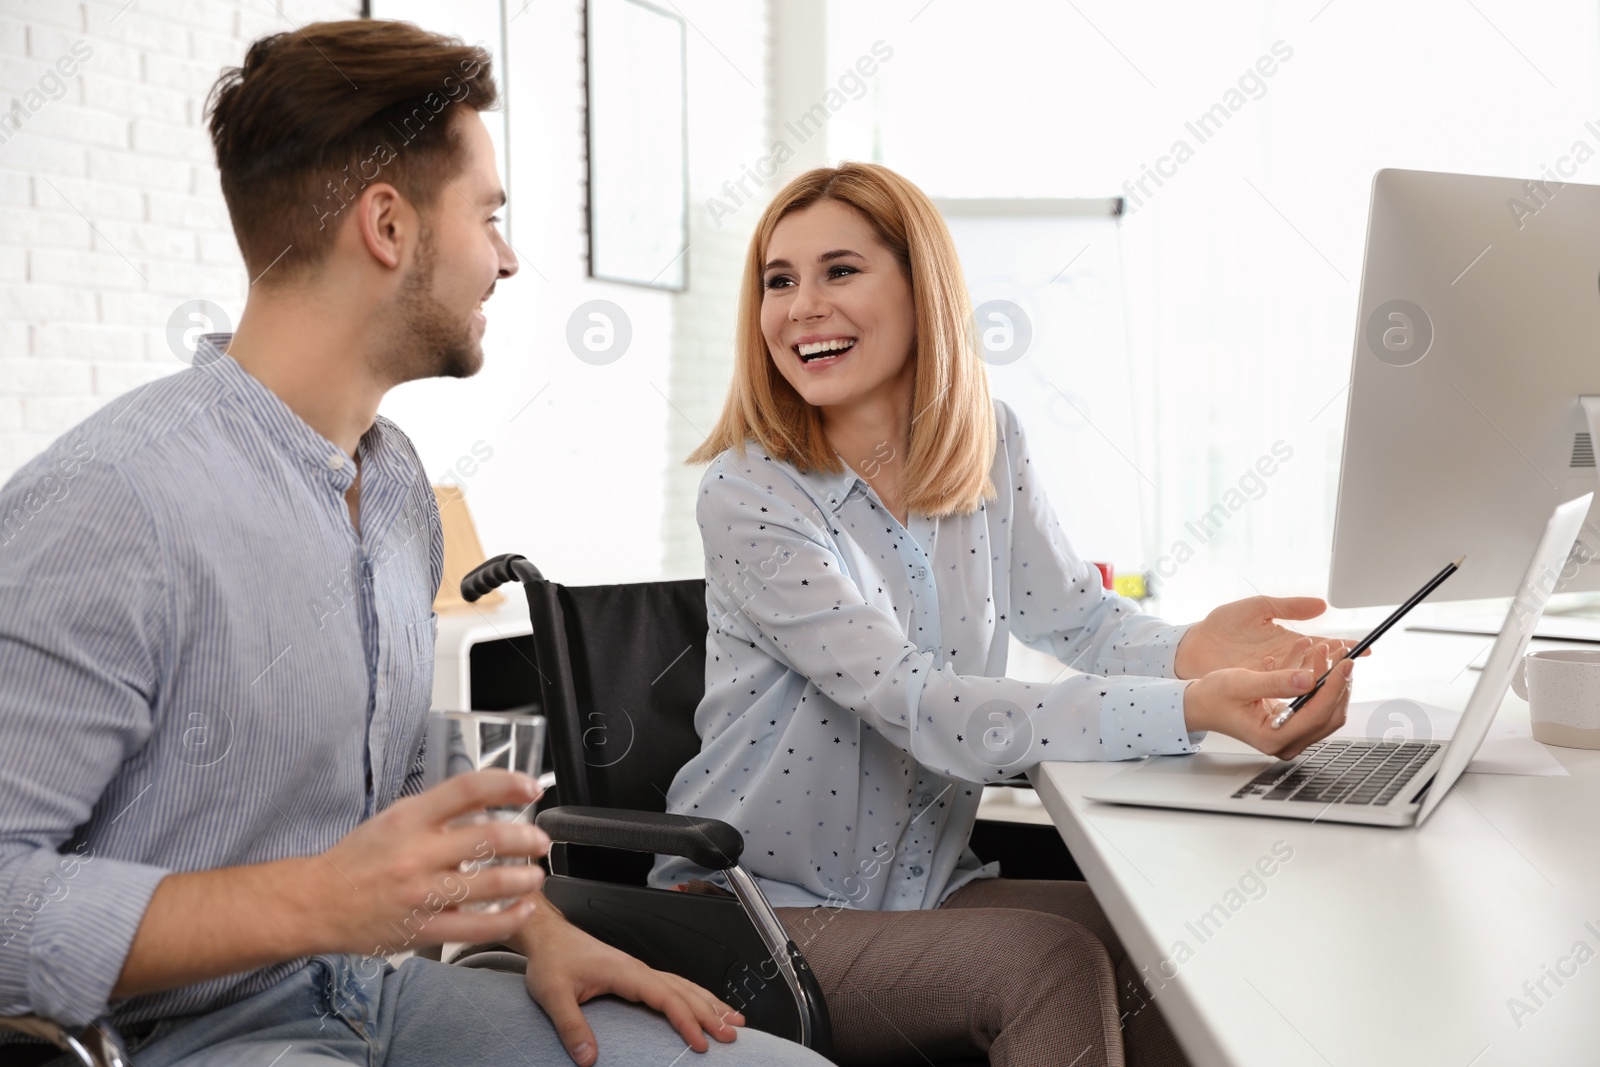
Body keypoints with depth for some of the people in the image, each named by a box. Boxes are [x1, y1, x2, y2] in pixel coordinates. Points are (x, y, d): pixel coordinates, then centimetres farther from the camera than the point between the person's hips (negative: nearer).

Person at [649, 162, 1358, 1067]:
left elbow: (1081, 615, 2)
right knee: (1051, 962, -25)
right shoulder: (751, 495, -18)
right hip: (756, 909, -5)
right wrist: (1190, 709, -37)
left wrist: (1192, 651, -24)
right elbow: (923, 710, -26)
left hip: (932, 886, 5)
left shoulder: (991, 442, 1)